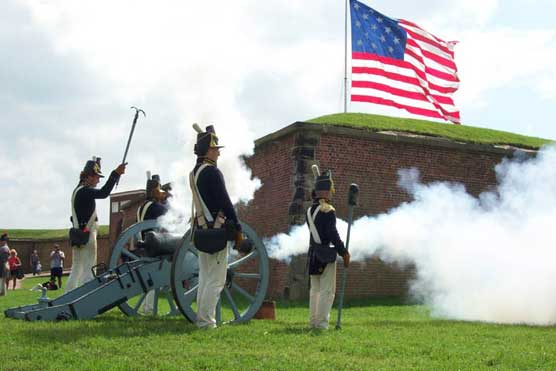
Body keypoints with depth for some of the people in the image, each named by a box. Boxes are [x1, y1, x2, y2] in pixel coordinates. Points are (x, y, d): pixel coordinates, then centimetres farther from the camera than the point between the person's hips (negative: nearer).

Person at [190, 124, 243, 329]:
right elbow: (225, 203, -16)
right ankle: (206, 320, -5)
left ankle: (202, 317, 17)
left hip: (201, 231, 9)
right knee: (216, 280, -5)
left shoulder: (194, 172, 11)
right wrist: (238, 229, -11)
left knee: (205, 278, 14)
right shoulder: (212, 172, -15)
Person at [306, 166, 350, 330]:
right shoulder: (328, 210, -15)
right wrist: (344, 253, -11)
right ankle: (322, 321, -5)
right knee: (327, 290, -3)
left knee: (315, 289, 14)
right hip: (326, 255, -8)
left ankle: (313, 321, 16)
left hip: (313, 253, 8)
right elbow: (333, 234, -18)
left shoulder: (310, 210, 9)